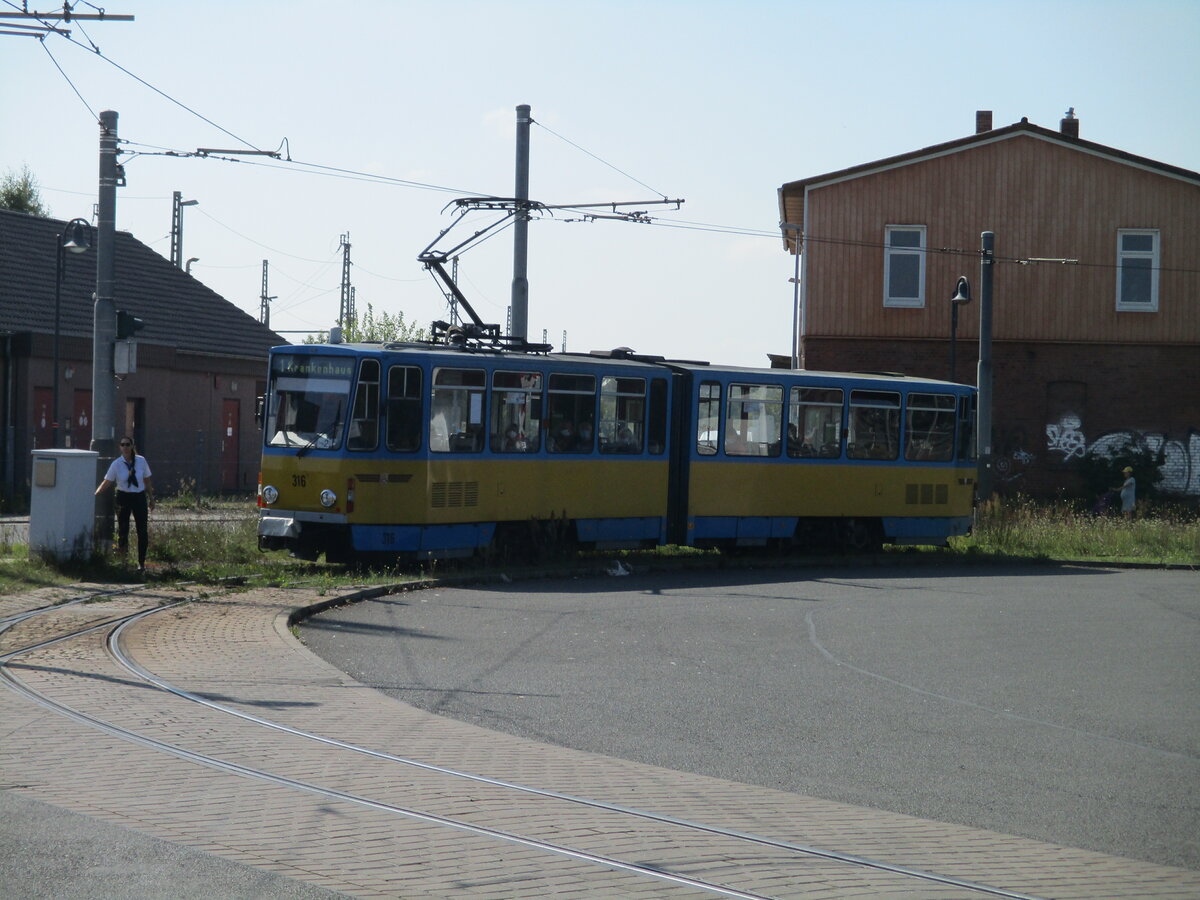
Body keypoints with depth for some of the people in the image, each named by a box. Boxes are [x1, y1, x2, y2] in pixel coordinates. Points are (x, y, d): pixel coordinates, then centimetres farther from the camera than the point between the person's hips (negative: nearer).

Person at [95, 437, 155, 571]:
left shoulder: (141, 461, -1)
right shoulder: (116, 464, -6)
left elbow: (147, 481, 8)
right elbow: (107, 482, -8)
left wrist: (151, 498, 13)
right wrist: (95, 494, -20)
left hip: (139, 497, 1)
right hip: (123, 498, -1)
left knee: (143, 531, -1)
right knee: (122, 529, 2)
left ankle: (141, 563, 9)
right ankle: (122, 559, 24)